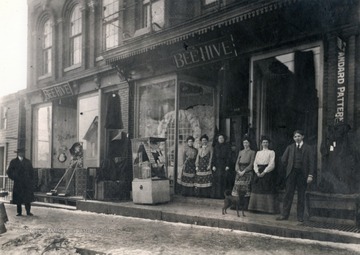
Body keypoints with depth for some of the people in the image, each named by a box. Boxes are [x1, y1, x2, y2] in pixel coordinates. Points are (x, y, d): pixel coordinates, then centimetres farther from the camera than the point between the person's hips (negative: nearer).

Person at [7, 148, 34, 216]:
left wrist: (31, 181, 5)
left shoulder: (28, 162, 11)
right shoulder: (13, 162, 6)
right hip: (18, 183, -1)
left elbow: (31, 172, 14)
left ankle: (28, 211, 2)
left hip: (27, 183, 1)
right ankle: (19, 212, 9)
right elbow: (9, 172, 8)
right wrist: (14, 178, -2)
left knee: (28, 198, -3)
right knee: (18, 199, 1)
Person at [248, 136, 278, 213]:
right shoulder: (258, 152, 16)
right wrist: (257, 172, -7)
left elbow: (272, 164, -7)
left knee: (267, 190, -5)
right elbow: (255, 163, 9)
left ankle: (268, 208, 0)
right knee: (257, 189, 1)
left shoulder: (271, 152, 2)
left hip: (267, 172, -4)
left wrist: (264, 172, -15)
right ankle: (257, 207, 5)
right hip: (258, 173, 4)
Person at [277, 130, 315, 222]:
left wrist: (310, 175, -10)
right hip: (291, 173, 2)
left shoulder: (307, 148, 3)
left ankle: (300, 216, 12)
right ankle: (284, 214, 7)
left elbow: (311, 162, -3)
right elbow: (283, 160, 13)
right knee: (288, 194, 2)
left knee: (301, 195, 4)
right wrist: (289, 167, 4)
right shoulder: (290, 147, 10)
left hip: (302, 174, -2)